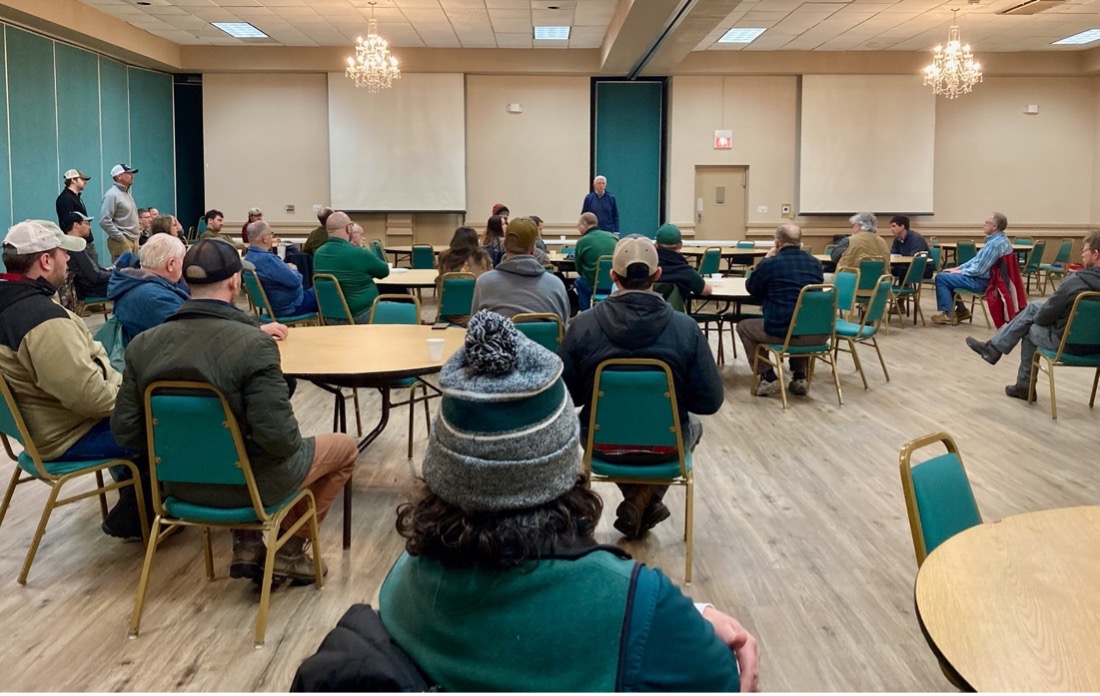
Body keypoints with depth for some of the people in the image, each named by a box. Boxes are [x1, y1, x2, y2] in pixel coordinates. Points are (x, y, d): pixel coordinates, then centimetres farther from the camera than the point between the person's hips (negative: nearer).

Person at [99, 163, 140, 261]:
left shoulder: (127, 194, 18)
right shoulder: (112, 194, -10)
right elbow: (104, 221, -18)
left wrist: (137, 230, 14)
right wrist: (120, 238, -16)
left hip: (134, 241, 9)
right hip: (122, 242, -9)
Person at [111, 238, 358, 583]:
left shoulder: (142, 344, -10)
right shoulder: (253, 343, -26)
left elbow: (125, 431, -5)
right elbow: (279, 438, -29)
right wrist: (295, 444, -5)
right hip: (251, 482, -5)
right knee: (344, 447, 20)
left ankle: (246, 545, 29)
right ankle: (290, 550, 23)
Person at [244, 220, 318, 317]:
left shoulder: (248, 257, 0)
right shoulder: (267, 259, -30)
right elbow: (295, 281, -24)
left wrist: (288, 268, 1)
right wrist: (293, 270, -5)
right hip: (291, 306, -10)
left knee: (311, 291, 25)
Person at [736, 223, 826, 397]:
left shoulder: (770, 264, -3)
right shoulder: (815, 263, 10)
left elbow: (751, 288, 15)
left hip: (781, 332, -5)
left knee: (744, 326, 23)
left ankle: (768, 378, 13)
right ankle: (799, 377, 27)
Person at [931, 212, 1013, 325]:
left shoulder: (996, 244, -25)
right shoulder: (999, 239, 9)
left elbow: (979, 270, -24)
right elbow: (977, 259, 17)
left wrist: (960, 272, -8)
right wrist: (959, 268, 11)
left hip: (981, 282, -10)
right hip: (982, 277, 10)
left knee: (941, 278, -7)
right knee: (946, 275, 18)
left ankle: (948, 314, -2)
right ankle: (961, 310, 19)